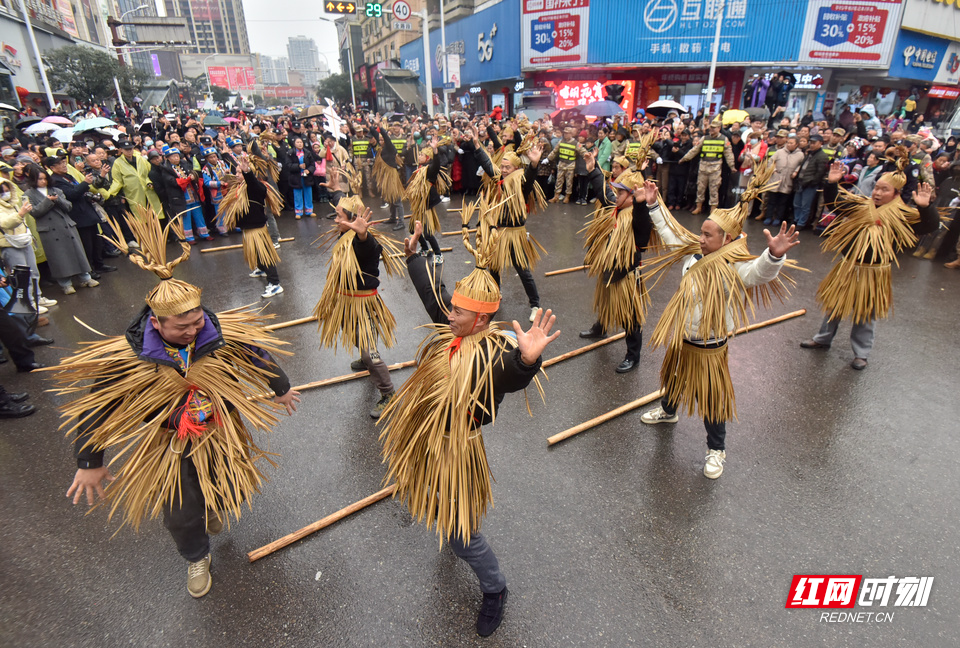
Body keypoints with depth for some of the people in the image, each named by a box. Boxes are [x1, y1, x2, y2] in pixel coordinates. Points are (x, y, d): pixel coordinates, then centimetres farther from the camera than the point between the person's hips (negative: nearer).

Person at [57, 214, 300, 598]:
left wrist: (281, 390, 11)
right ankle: (196, 559, 48)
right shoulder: (127, 359, -27)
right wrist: (89, 463, -4)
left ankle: (214, 510, 64)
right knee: (180, 513, 15)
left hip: (221, 433, 2)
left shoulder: (224, 335, -25)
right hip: (168, 446, -1)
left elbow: (260, 358, -5)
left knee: (228, 493, 23)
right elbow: (94, 409, -12)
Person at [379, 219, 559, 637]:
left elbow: (514, 375, -55)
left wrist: (529, 358, -76)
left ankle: (494, 591, 30)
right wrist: (413, 255, 16)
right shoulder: (452, 325, -10)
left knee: (457, 531, 3)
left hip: (451, 446, -8)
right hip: (417, 427, 8)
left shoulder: (495, 353, -33)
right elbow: (432, 291, 7)